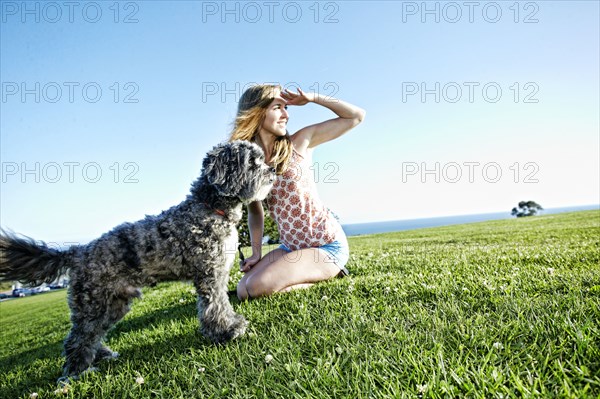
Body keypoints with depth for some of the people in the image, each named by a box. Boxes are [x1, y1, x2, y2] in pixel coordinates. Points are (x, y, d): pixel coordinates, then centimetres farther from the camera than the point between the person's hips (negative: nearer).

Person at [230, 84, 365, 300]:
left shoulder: (299, 142, -8)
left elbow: (357, 115, -4)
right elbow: (255, 211, 11)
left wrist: (311, 97, -10)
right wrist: (256, 254, 4)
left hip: (327, 243, -5)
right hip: (290, 247, 6)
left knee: (257, 287, -20)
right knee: (243, 291, -3)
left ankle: (327, 274, 3)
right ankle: (319, 272, 11)